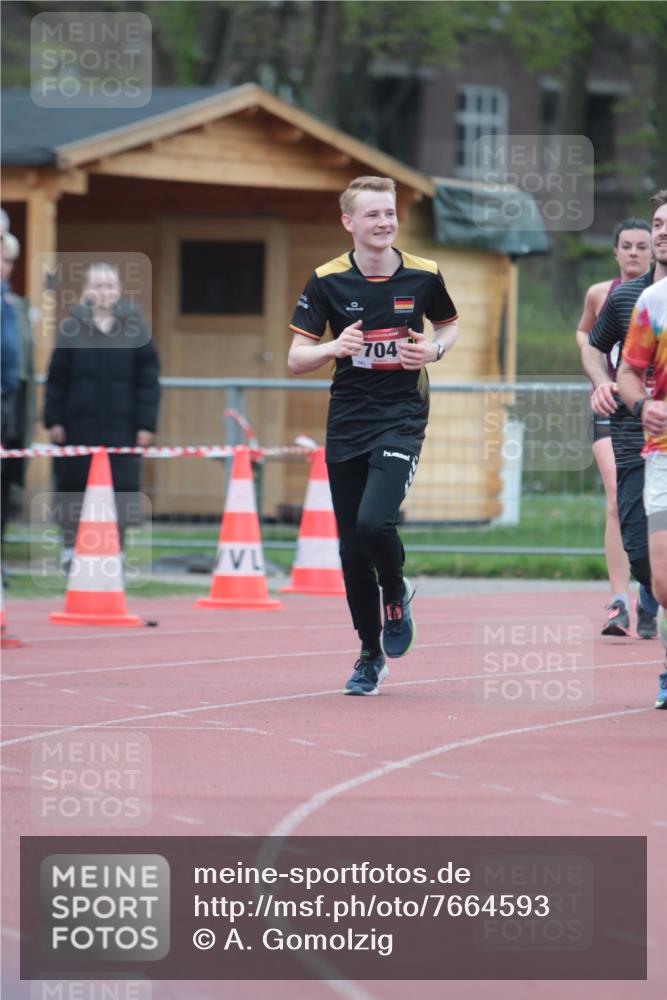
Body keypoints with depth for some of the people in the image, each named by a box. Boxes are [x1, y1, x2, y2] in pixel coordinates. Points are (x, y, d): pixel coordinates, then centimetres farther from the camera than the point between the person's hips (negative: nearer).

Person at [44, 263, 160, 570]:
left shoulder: (133, 326, 2)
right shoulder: (72, 325, 3)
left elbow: (148, 378, 2)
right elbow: (57, 377, 4)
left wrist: (146, 423, -3)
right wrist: (54, 418, -1)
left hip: (121, 424, 0)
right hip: (79, 423, 0)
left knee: (120, 487, -1)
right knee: (74, 483, 4)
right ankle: (70, 547, 17)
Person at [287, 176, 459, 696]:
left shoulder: (424, 276, -2)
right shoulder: (327, 281, -2)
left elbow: (450, 323, 18)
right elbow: (296, 359, -1)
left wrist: (436, 349, -4)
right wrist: (334, 347, -21)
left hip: (402, 417, -2)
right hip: (347, 423, 2)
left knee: (375, 521, -23)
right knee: (352, 548, 4)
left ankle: (397, 594, 9)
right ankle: (371, 656, 21)